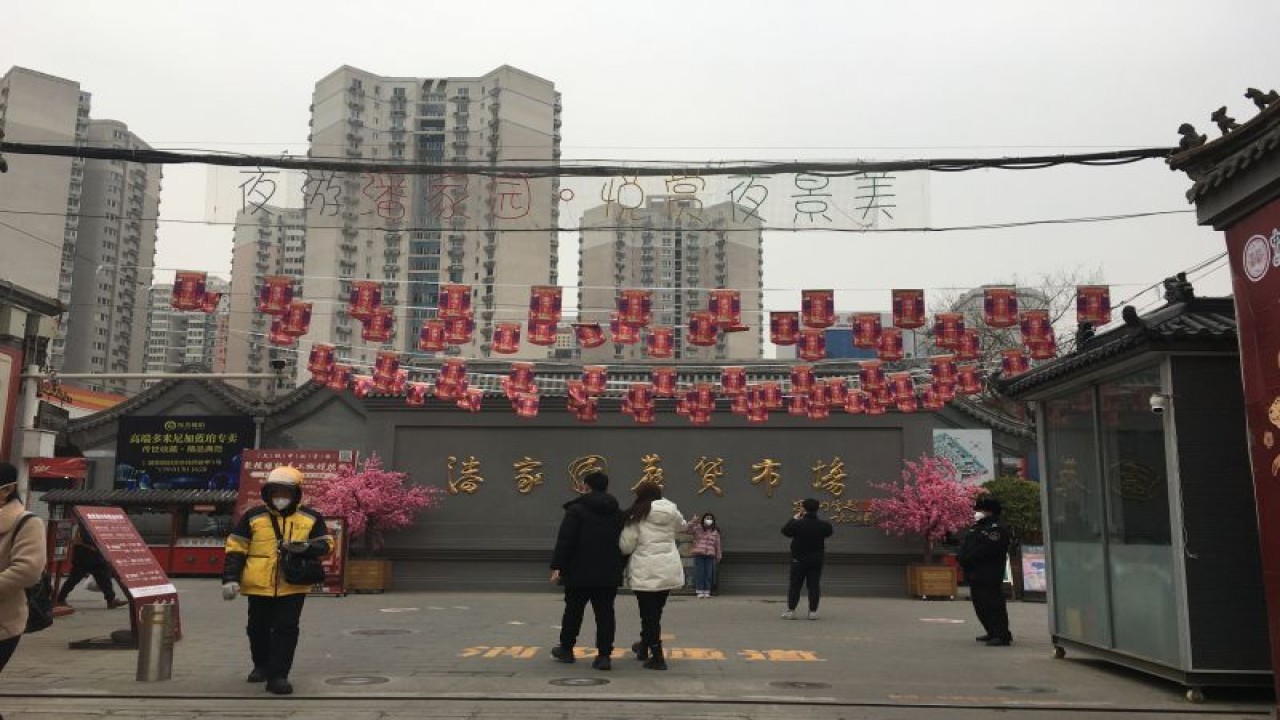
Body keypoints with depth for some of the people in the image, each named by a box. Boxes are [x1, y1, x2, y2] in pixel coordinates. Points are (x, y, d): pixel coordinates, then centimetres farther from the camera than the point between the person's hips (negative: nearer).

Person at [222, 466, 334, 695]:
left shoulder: (311, 518, 4)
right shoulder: (253, 516, 3)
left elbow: (326, 544, 5)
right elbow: (236, 549, 4)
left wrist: (306, 547, -16)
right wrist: (230, 579, -4)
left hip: (293, 586, -1)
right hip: (259, 586, 2)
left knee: (286, 630, -6)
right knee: (258, 629, 16)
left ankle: (278, 675, 0)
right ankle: (262, 665, 39)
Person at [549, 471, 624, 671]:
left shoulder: (576, 509, -8)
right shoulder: (618, 513, 8)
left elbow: (565, 540, -14)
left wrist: (557, 566, -12)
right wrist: (620, 568, 19)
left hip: (580, 572, -3)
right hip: (609, 574, 4)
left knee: (573, 611, 12)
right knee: (605, 613, 4)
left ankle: (566, 649, 25)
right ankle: (604, 655, -1)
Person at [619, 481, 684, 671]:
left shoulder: (636, 515, -8)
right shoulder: (671, 511, 5)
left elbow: (626, 545, -7)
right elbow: (681, 526, 27)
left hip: (645, 571, -5)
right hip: (669, 570, 5)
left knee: (649, 614, 4)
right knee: (655, 611, 19)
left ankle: (657, 657, 3)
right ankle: (645, 646, 36)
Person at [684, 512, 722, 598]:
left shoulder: (715, 531, 10)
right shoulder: (697, 528, 3)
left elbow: (717, 545, 14)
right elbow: (686, 530, -10)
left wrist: (718, 556, 14)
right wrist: (693, 521, -21)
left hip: (710, 555, 2)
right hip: (699, 554, -2)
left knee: (708, 573, 0)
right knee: (699, 573, -4)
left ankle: (707, 592, 6)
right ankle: (700, 591, 0)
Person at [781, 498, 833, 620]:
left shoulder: (797, 524, -15)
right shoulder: (823, 525, -5)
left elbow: (785, 530, -1)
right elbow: (828, 532, 16)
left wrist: (794, 518, 8)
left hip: (799, 560, -2)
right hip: (817, 560, 3)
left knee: (795, 585, 5)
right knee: (814, 586, 7)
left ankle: (791, 611, 5)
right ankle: (813, 611, 7)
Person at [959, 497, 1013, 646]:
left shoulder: (996, 530, -13)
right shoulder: (977, 528, 19)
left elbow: (983, 551, -22)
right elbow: (965, 545, 19)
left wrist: (965, 560, -16)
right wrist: (962, 558, 0)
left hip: (988, 576, -10)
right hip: (975, 575, 10)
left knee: (993, 605, -10)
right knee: (980, 606, 15)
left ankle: (1003, 635, -7)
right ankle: (993, 633, 24)